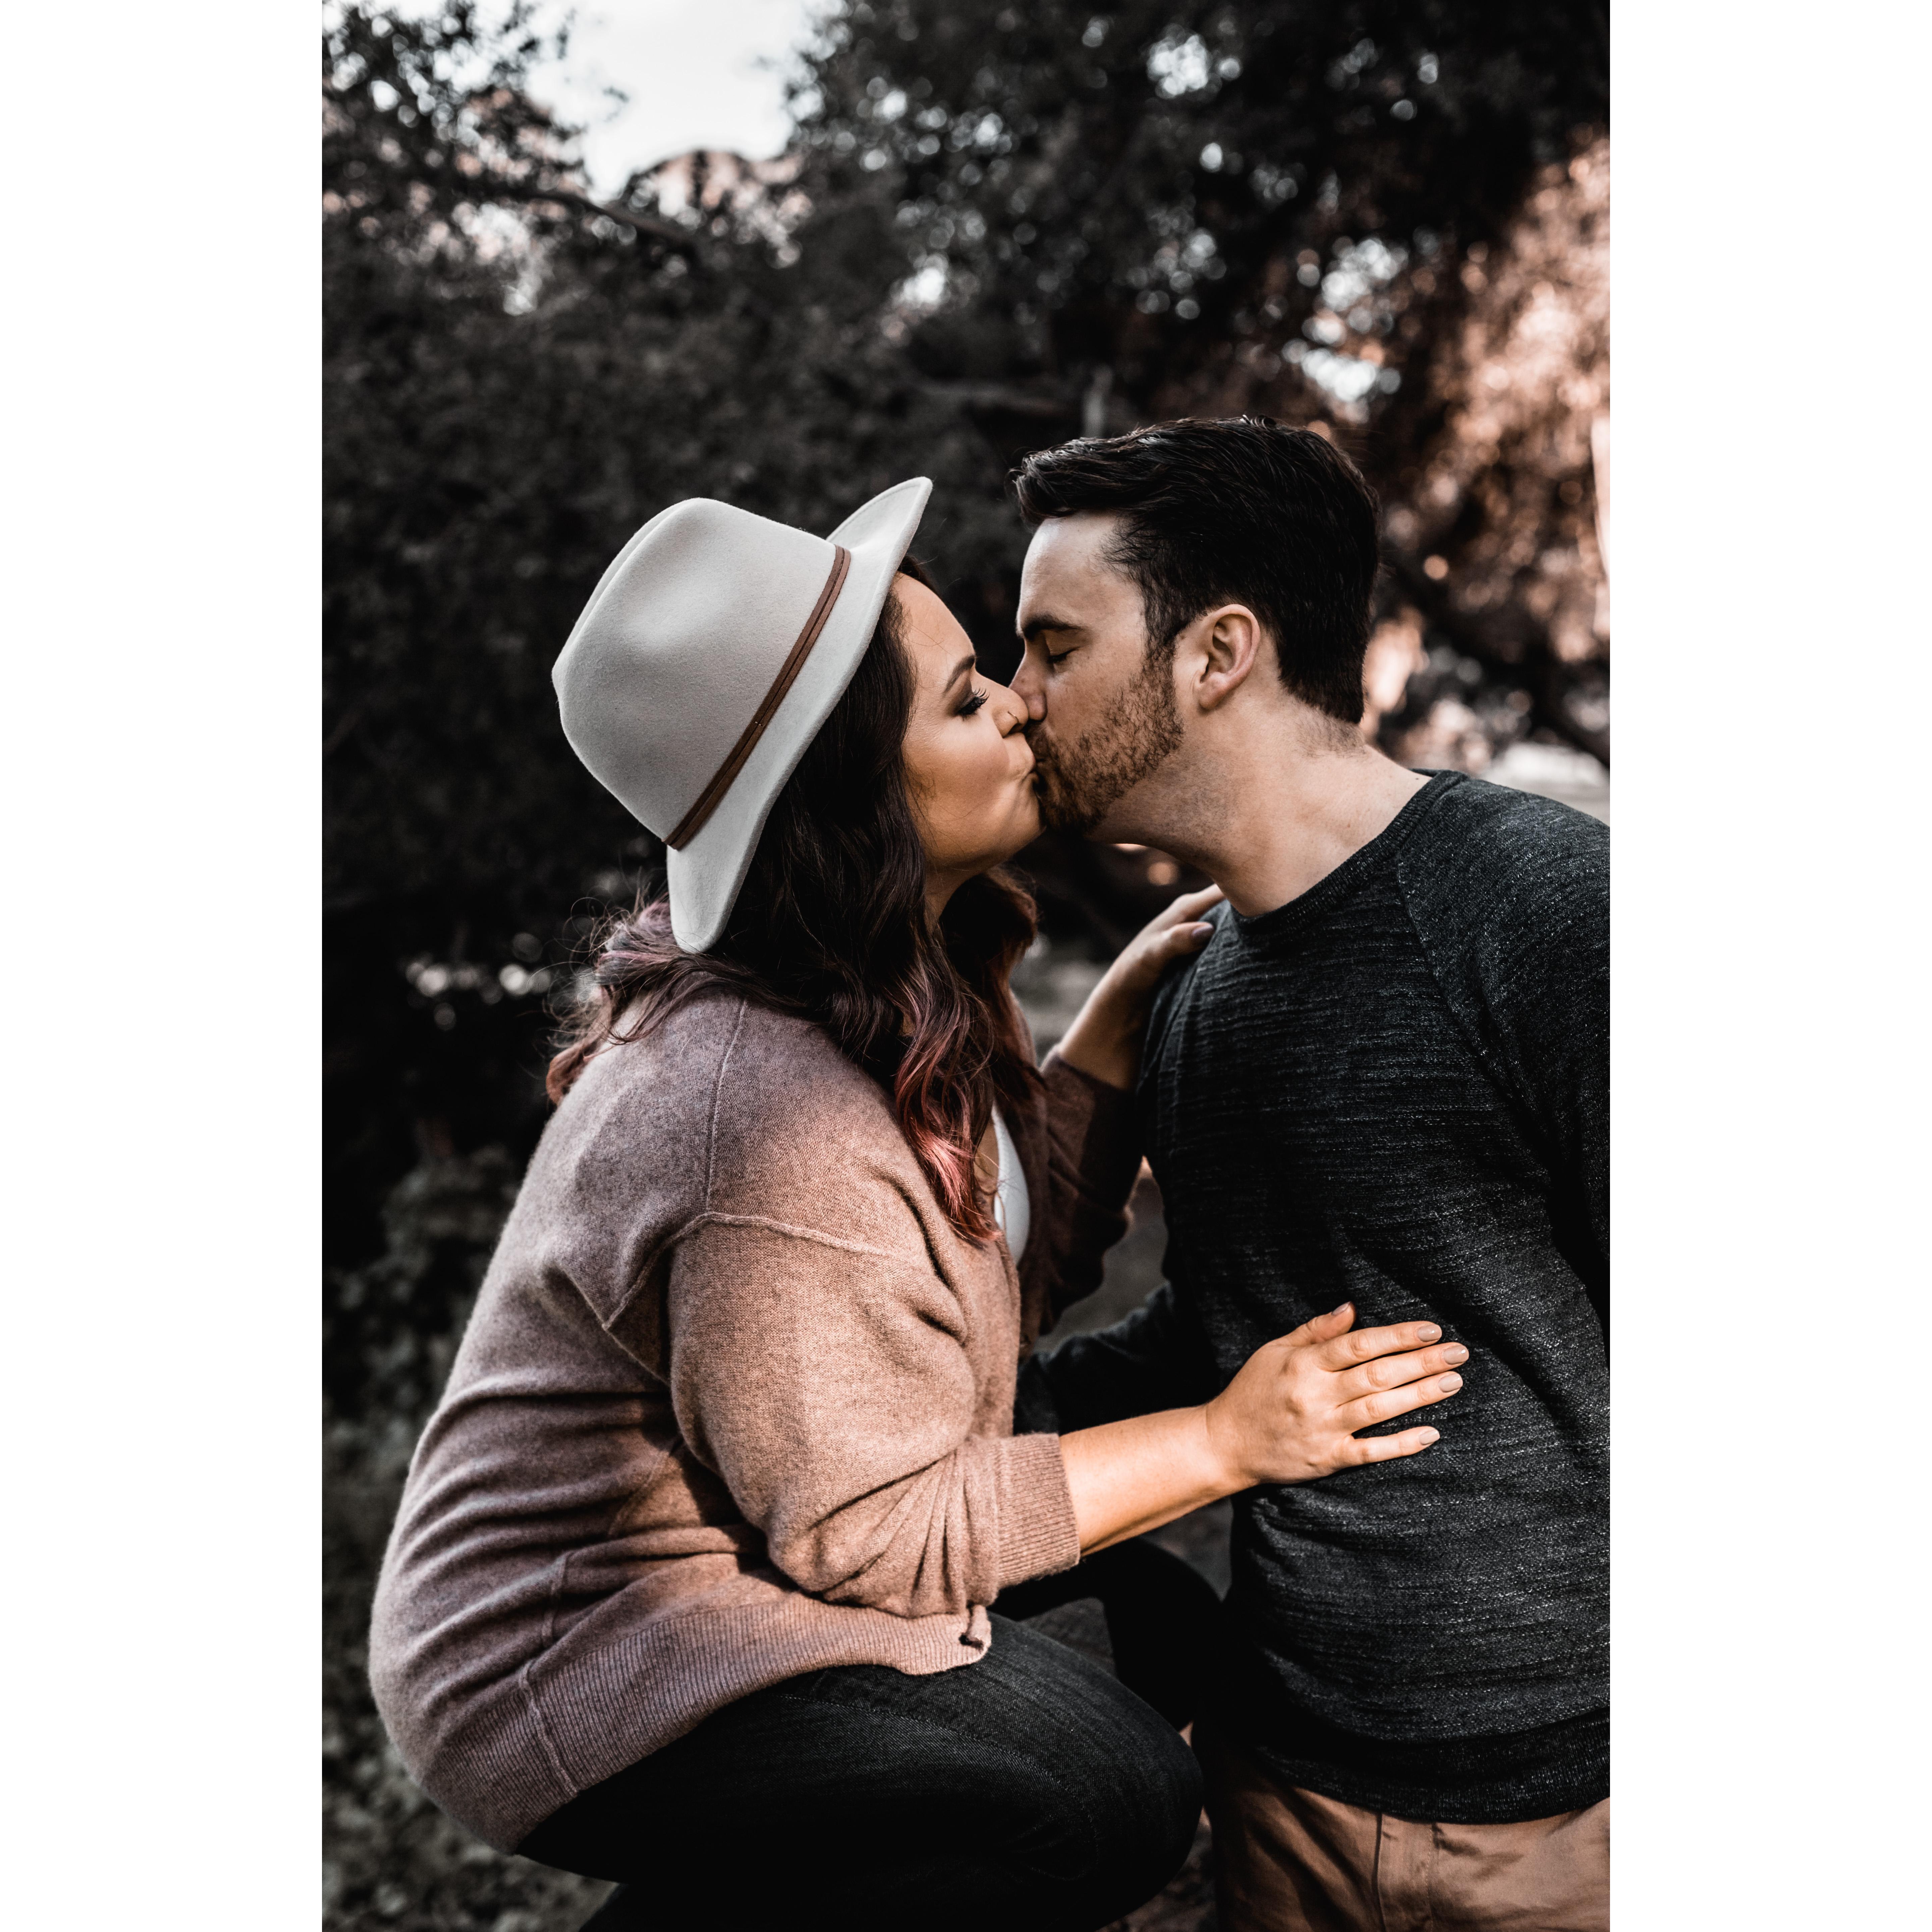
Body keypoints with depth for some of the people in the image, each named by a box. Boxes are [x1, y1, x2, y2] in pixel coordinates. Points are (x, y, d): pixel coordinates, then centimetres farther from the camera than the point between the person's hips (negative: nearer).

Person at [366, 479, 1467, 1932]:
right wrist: (1225, 1443, -19)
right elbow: (877, 1529, -22)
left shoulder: (892, 996, -1)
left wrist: (1126, 1010, -1)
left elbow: (1009, 1256, 5)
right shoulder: (777, 1130, -31)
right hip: (573, 1673, -9)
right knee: (1119, 1799, -20)